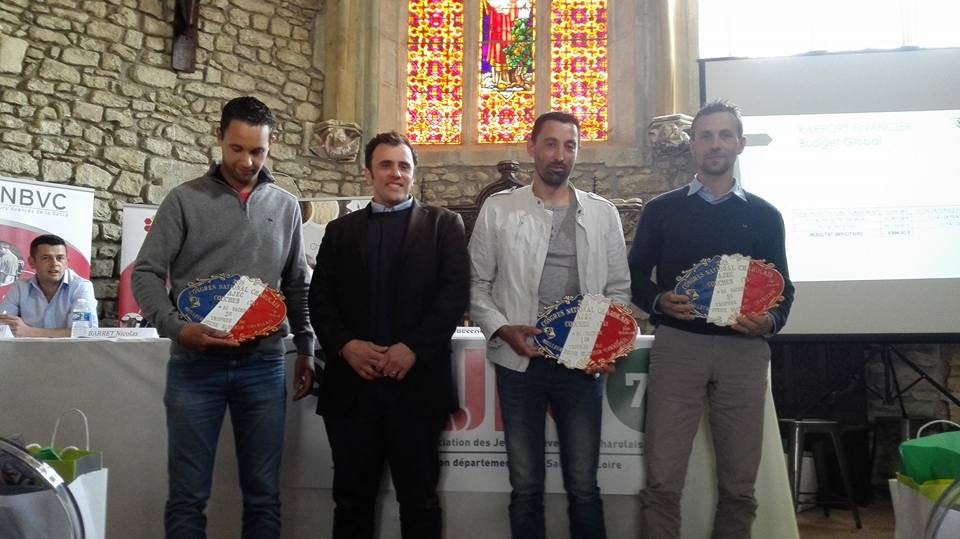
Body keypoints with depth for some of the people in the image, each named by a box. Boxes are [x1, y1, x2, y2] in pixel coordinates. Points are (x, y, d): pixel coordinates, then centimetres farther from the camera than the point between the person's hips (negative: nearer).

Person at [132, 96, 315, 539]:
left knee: (264, 494, 8)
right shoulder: (185, 200, 2)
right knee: (188, 495, 5)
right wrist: (177, 328, -16)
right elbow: (146, 273, -1)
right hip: (196, 364, -2)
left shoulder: (286, 206, 10)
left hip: (263, 365, 2)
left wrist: (305, 350, 11)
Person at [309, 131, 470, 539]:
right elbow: (319, 299, 8)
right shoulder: (340, 231, 15)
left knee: (419, 501, 9)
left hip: (416, 382, -2)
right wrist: (346, 345, -9)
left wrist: (414, 348, -14)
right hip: (352, 383, 2)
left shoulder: (444, 224, 7)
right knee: (351, 501, 12)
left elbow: (455, 293, -4)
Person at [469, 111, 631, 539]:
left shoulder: (603, 213, 7)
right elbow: (477, 284, 4)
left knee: (583, 487, 8)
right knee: (526, 487, 10)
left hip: (583, 363, 1)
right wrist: (502, 329, -12)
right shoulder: (498, 209, 3)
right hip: (519, 361, 0)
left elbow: (619, 288, 9)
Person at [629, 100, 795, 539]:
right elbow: (635, 274, 10)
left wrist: (770, 320, -8)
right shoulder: (661, 210, 9)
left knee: (739, 482, 8)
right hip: (677, 345, -1)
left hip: (743, 350, 2)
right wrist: (660, 301, -10)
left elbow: (782, 288, 13)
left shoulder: (764, 216, 11)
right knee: (662, 481, -4)